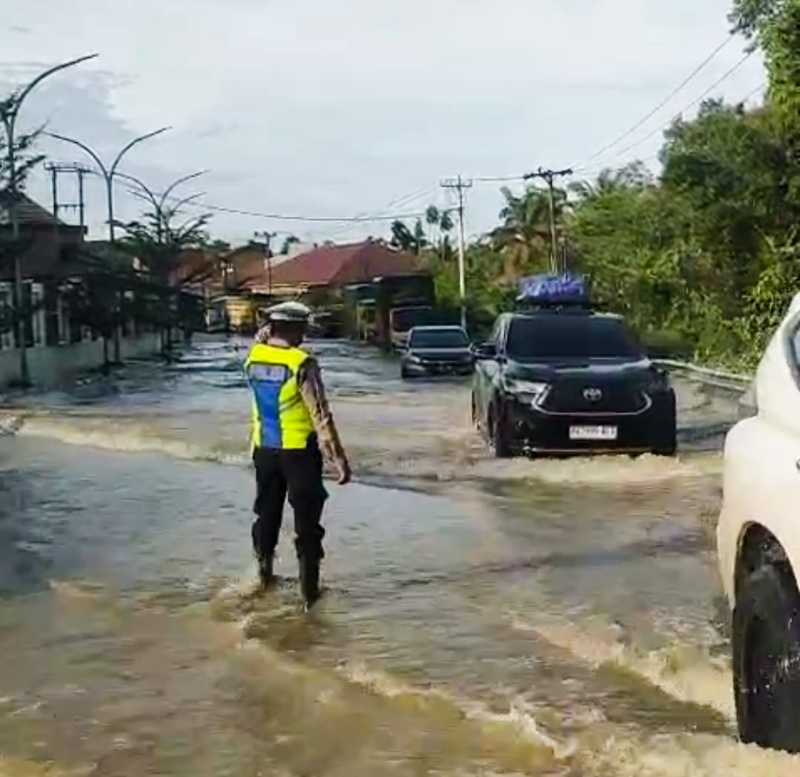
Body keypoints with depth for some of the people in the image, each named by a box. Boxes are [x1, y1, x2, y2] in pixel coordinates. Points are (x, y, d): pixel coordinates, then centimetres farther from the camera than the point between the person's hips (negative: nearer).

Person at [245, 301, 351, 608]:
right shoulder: (302, 364, -20)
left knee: (267, 513, 21)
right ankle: (309, 588, 7)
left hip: (264, 449, 6)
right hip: (299, 451, -5)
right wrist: (338, 457, -18)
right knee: (306, 520, 4)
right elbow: (321, 416, -21)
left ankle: (264, 572, 34)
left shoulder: (253, 357, -3)